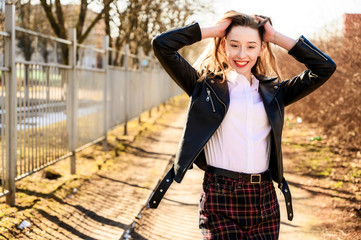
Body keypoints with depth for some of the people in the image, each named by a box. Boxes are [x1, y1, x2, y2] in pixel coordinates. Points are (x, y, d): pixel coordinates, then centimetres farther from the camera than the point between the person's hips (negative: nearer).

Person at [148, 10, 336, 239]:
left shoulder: (273, 92, 13)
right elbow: (162, 45, -2)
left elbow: (326, 67, 11)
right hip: (220, 196, -3)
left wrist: (276, 37, 10)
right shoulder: (206, 86, 6)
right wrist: (213, 30, 4)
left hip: (264, 198, 3)